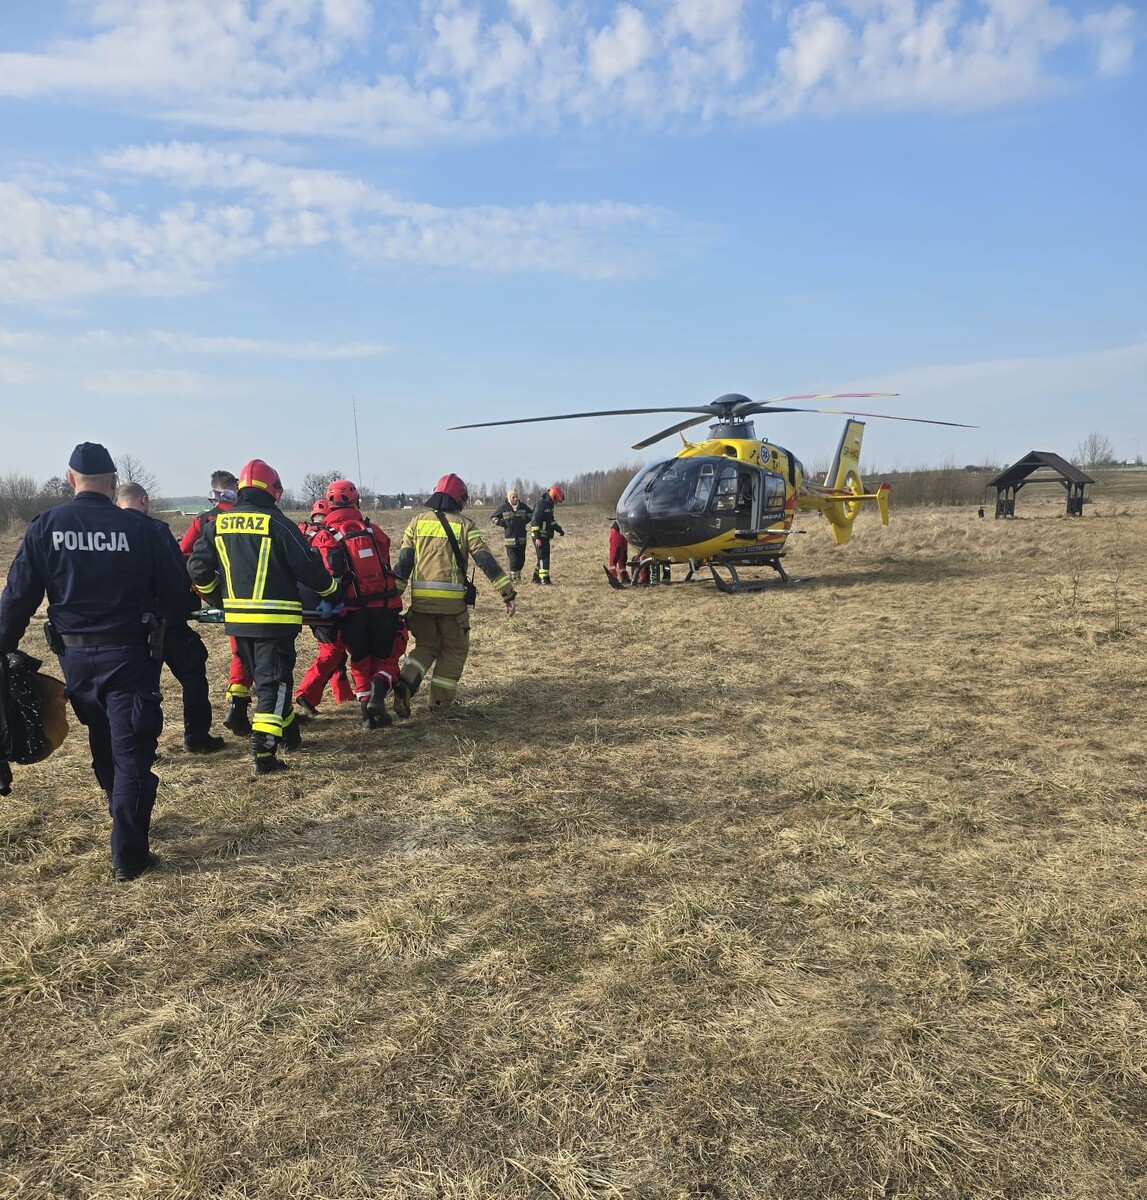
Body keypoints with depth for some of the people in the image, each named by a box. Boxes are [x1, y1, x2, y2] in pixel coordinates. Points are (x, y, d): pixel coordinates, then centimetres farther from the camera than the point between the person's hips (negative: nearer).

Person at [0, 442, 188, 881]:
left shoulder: (45, 526, -4)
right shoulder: (140, 528, -11)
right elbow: (174, 591, -4)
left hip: (74, 654, 4)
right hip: (127, 653, -3)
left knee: (103, 745, 24)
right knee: (131, 751, 1)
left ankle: (124, 819, 43)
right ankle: (128, 855, 1)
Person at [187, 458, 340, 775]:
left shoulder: (218, 524, 5)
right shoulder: (279, 524, -10)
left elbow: (198, 567, 8)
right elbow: (308, 567, -8)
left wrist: (215, 595, 25)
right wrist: (330, 591, 9)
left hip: (236, 616, 6)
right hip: (275, 618, -5)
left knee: (264, 678, 21)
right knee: (273, 682, -1)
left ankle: (288, 733, 34)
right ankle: (262, 753, -8)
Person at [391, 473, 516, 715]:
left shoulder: (417, 522, 10)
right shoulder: (464, 525, 2)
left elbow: (403, 563, 5)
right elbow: (486, 561, -5)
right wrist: (508, 593, -5)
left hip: (420, 599, 3)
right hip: (452, 600, -3)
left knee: (426, 645, 21)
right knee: (454, 650, 17)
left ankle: (406, 682, -5)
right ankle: (440, 702, 15)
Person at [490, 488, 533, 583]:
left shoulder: (523, 506, 6)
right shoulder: (504, 508, -3)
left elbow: (531, 514, 22)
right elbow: (493, 518, 6)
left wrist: (525, 521, 7)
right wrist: (502, 523, -8)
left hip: (522, 537, 4)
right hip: (509, 538, -4)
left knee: (521, 558, 7)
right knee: (513, 558, -6)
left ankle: (517, 574, 25)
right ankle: (513, 577, 3)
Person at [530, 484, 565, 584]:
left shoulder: (550, 504, 12)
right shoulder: (541, 504, -18)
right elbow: (535, 521, -21)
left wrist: (559, 530, 18)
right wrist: (537, 537, -24)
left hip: (545, 536, 10)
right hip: (539, 536, -10)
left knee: (544, 557, 12)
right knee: (543, 557, -12)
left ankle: (536, 577, 21)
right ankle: (544, 579, -14)